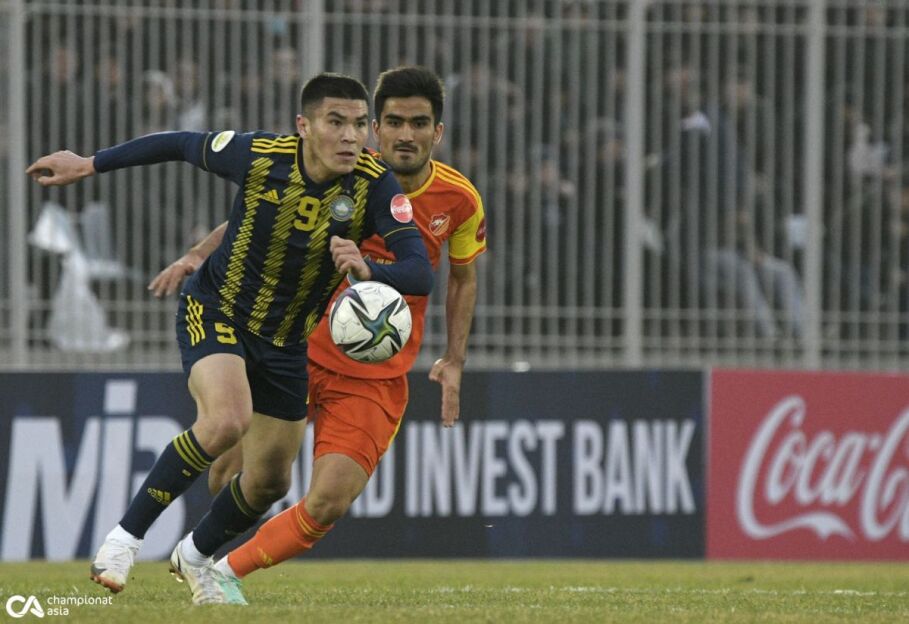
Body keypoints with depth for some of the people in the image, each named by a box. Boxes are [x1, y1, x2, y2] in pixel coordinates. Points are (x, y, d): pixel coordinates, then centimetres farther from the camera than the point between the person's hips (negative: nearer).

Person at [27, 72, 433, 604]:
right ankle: (126, 537, -16)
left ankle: (197, 554, 43)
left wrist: (368, 269, -51)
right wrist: (89, 165, 2)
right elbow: (182, 145, -4)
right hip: (216, 311, -4)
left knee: (270, 481, 11)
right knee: (226, 420, -31)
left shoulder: (375, 184, -21)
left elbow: (421, 274, -30)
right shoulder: (260, 155, -23)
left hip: (286, 340, 4)